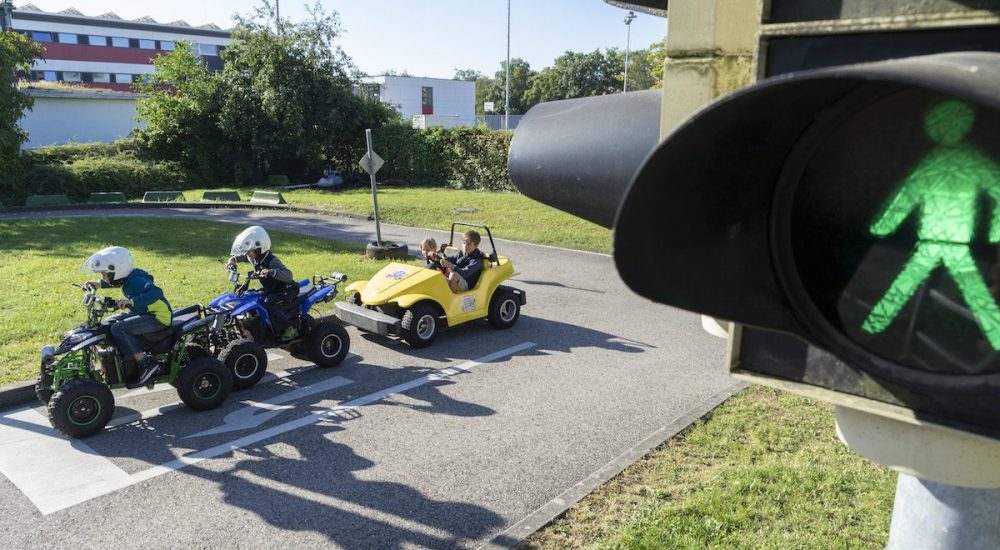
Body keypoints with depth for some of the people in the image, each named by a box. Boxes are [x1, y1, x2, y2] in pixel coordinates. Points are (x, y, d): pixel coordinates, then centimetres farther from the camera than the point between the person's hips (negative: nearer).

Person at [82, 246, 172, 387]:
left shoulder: (136, 281, -22)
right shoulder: (128, 278, 6)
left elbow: (156, 293, -39)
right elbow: (116, 281, 33)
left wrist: (131, 301, -44)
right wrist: (99, 284, 20)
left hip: (159, 317, -11)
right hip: (145, 313, 11)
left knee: (118, 328, -23)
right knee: (109, 323, 13)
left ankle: (146, 365, -20)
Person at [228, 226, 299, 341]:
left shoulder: (272, 261, -28)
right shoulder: (254, 258, -2)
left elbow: (288, 275, -41)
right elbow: (243, 257, 25)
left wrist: (271, 272, -54)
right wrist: (234, 259, 7)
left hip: (285, 289, -10)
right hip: (269, 289, 10)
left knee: (269, 304, -32)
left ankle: (290, 329, -21)